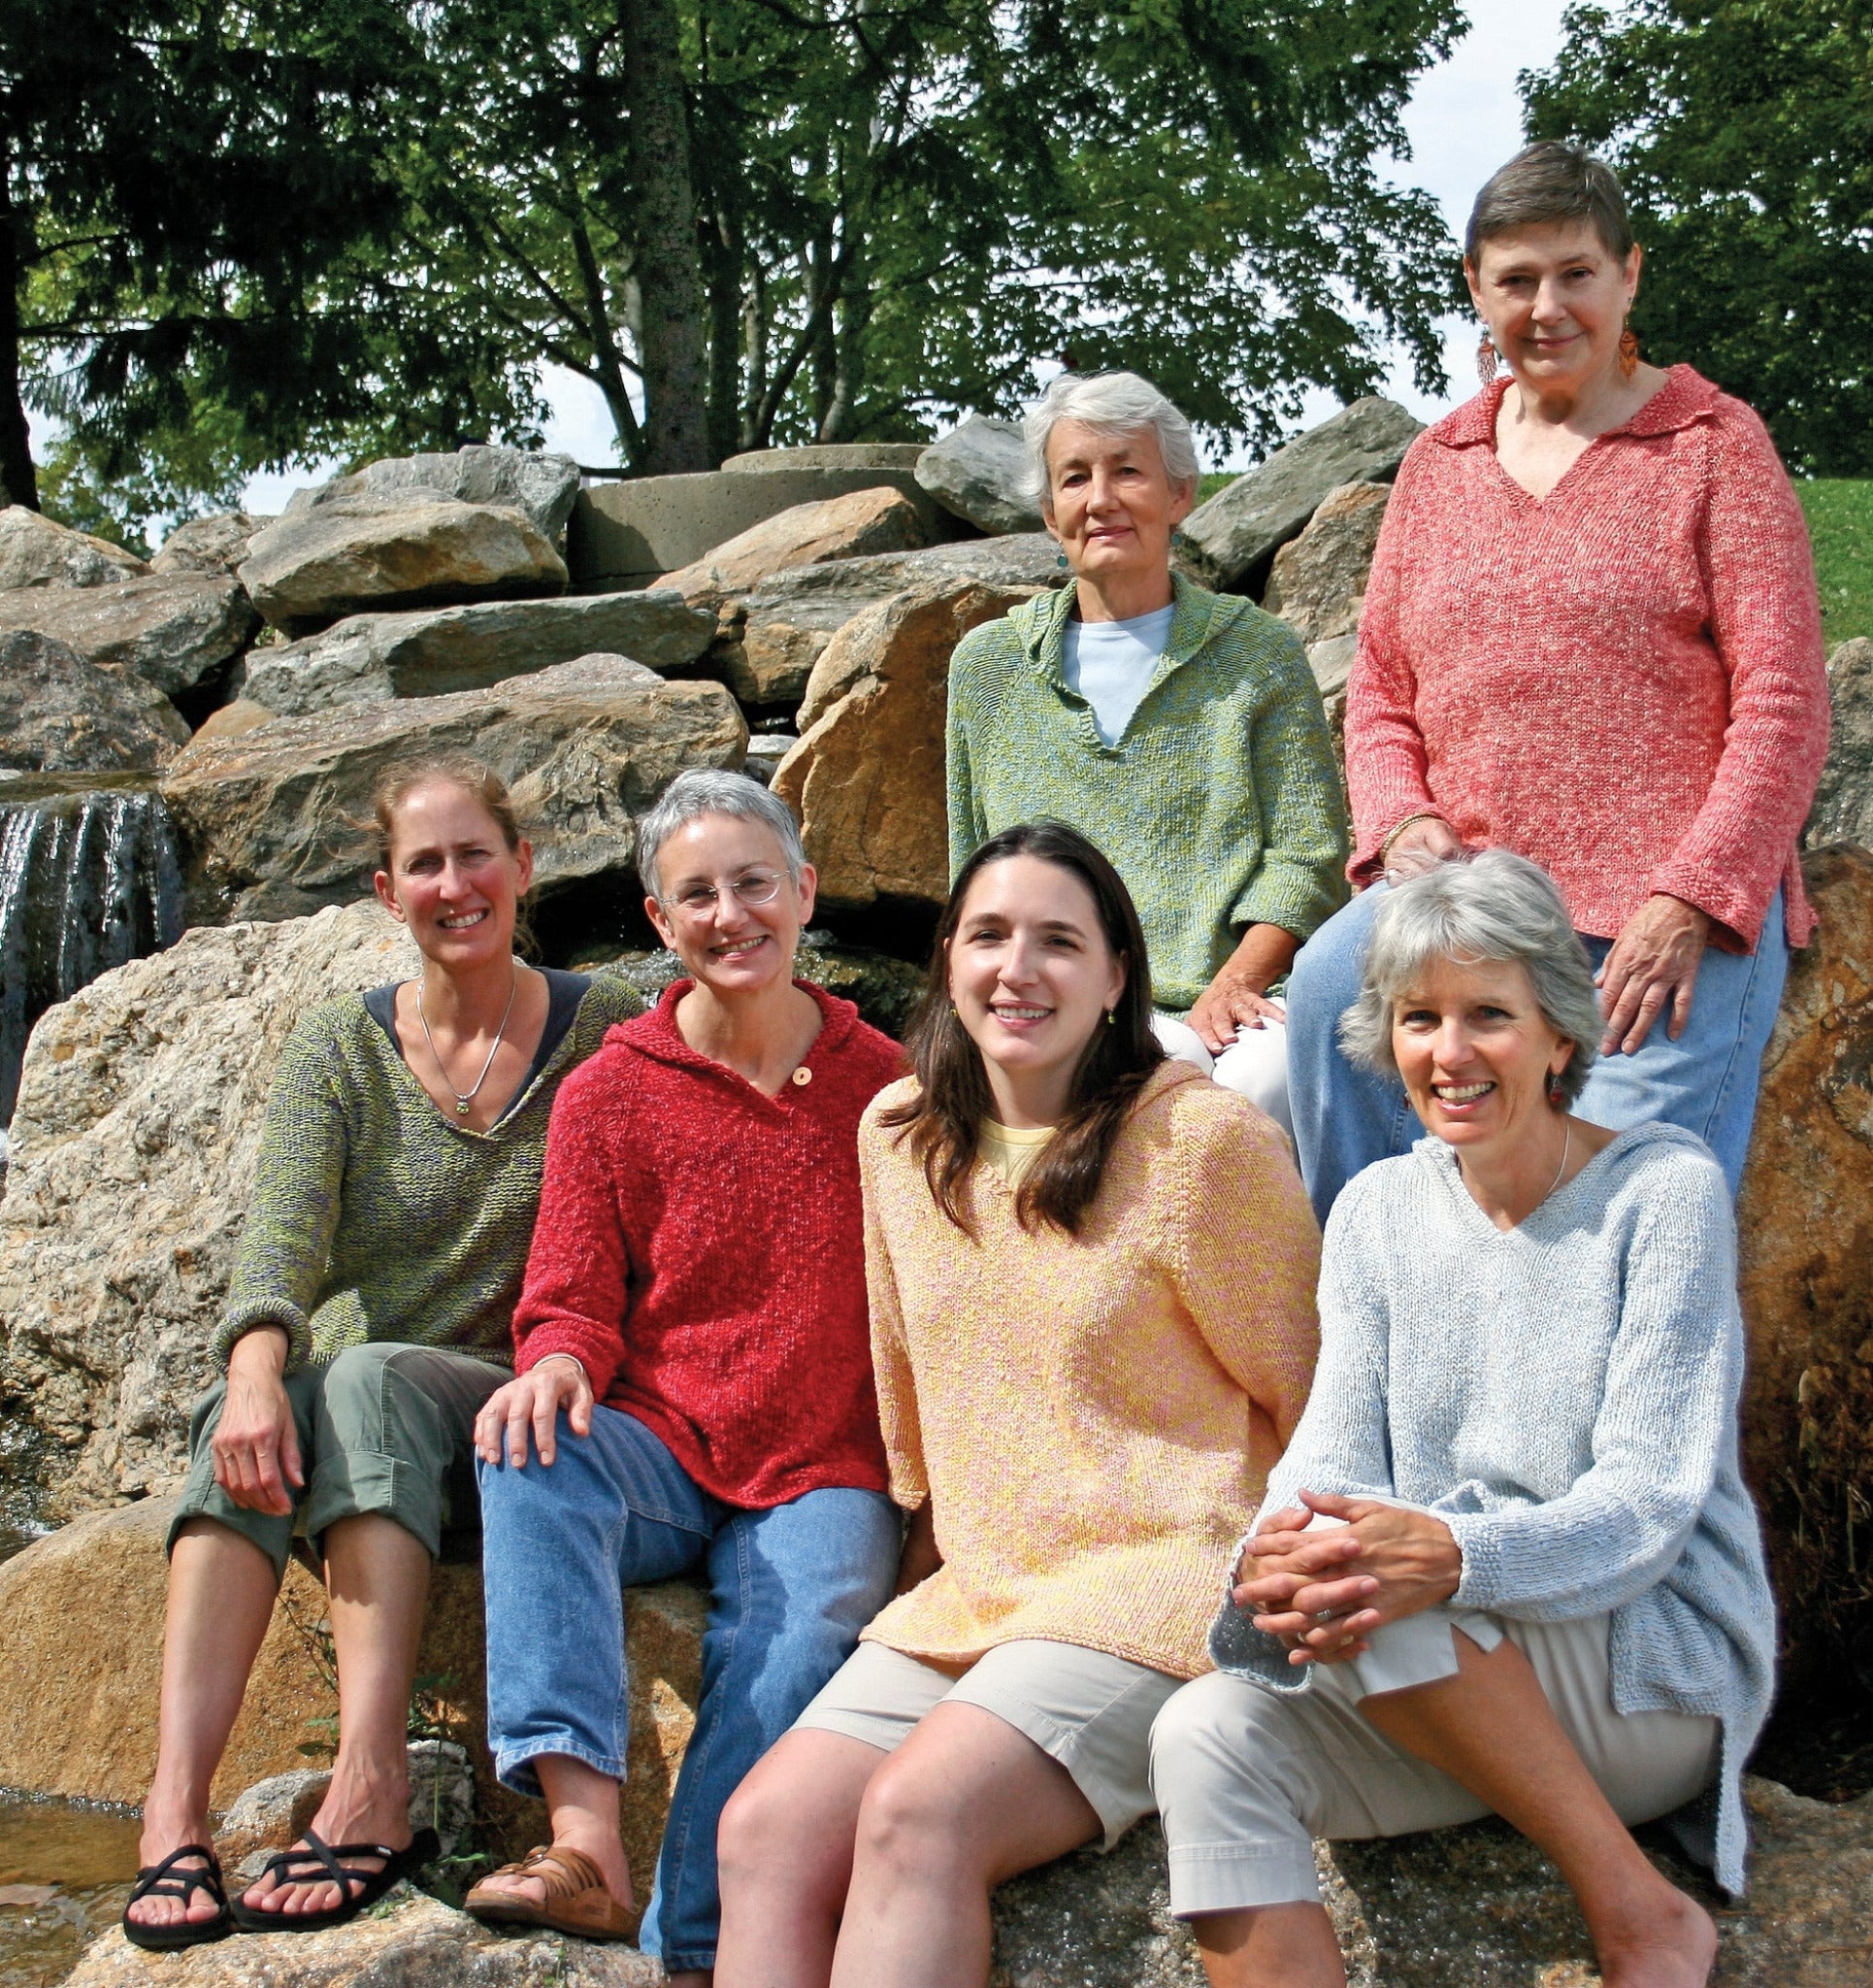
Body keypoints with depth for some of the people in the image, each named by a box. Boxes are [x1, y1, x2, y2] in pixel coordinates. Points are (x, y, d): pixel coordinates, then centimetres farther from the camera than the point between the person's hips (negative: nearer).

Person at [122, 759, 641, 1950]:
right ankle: (176, 1806, -43)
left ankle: (370, 1790, -45)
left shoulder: (605, 1028, 3)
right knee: (250, 1404, -31)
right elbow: (283, 1235, -10)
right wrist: (257, 1370, -29)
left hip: (512, 1420, -2)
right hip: (355, 1427, 2)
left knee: (368, 1379, -33)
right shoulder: (338, 1052, 6)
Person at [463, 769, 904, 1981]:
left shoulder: (883, 1085, 7)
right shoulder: (609, 1094, 7)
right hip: (656, 1453, 1)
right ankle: (585, 1833, -42)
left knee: (805, 1631, -31)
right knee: (531, 1452, -32)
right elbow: (573, 1301, 6)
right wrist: (556, 1364, -19)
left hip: (823, 1472, 0)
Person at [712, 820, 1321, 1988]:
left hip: (1155, 1596, -6)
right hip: (970, 1598, 6)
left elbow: (1305, 1404, -1)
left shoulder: (1205, 1138, -8)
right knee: (764, 1830, -16)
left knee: (915, 1815, -28)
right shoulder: (902, 1134, 11)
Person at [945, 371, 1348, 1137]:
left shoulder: (1260, 652, 13)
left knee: (1270, 1075, -34)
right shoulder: (987, 665, 17)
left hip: (1238, 995, 0)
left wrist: (1228, 987, -13)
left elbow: (1307, 858, 5)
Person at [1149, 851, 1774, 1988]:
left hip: (1659, 1671, -4)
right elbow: (1333, 1455, 0)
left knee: (1379, 1604, -31)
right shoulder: (1378, 1212, 9)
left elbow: (1650, 1503, -15)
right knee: (1209, 1737, -24)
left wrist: (1452, 1556, -34)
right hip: (1445, 1692, 4)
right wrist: (1286, 1553, -26)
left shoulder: (1663, 1190, -6)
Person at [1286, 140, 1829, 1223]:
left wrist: (1690, 901, -13)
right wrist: (1401, 822, -2)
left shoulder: (1714, 444, 4)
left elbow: (1783, 706, -2)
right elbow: (1380, 688, 19)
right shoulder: (1437, 462, 17)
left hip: (1675, 924, -3)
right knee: (1333, 985, -27)